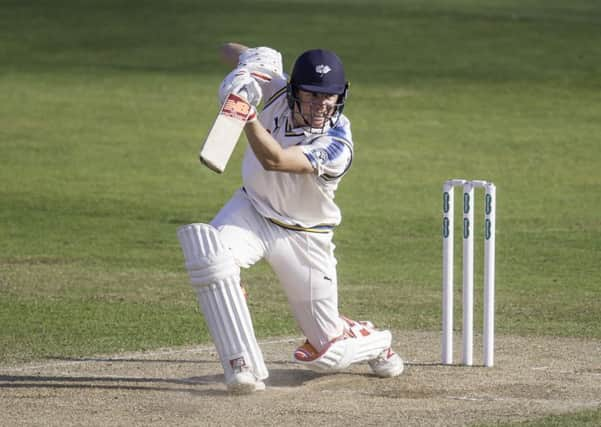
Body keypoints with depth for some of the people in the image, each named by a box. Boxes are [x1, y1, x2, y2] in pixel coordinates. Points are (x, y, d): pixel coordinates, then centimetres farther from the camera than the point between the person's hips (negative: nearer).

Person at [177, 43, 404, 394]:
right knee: (207, 252, -35)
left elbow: (274, 160, -43)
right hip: (253, 210, 3)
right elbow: (230, 51, -8)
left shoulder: (337, 145, -30)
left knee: (328, 354, 4)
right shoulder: (277, 89, -15)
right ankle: (244, 365, -30)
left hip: (305, 238, -3)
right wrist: (246, 65, -31)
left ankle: (373, 341, 43)